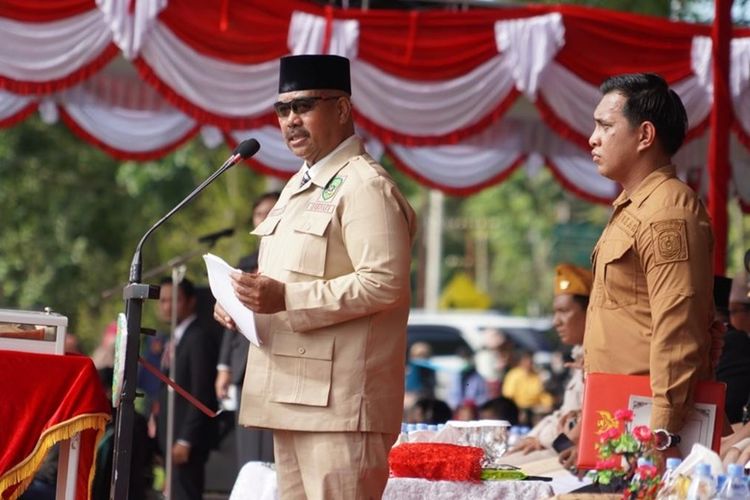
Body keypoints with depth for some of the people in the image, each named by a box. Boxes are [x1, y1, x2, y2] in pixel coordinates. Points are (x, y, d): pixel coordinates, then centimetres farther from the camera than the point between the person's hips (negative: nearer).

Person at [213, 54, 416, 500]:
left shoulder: (366, 187, -10)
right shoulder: (299, 187, 22)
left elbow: (385, 282, -21)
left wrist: (287, 299, -22)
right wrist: (246, 299, 10)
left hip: (340, 400, -10)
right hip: (293, 395, 10)